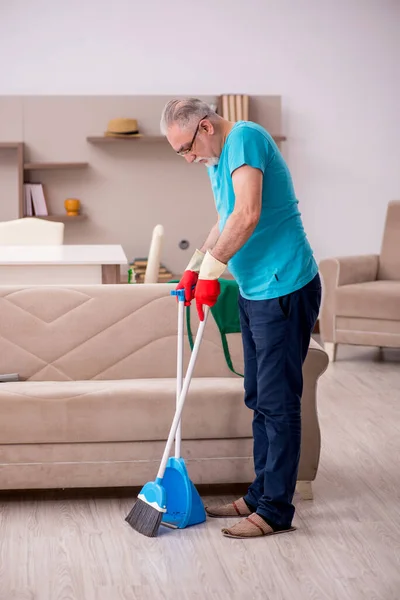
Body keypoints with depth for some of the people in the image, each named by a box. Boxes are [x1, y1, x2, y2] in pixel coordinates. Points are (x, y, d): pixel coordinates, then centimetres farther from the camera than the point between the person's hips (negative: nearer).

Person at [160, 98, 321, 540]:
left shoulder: (244, 138, -15)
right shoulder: (218, 159, 16)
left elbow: (248, 215, -27)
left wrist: (210, 271, -22)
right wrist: (194, 267, 18)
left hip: (285, 291, -10)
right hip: (255, 292, 10)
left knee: (278, 402, -5)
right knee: (260, 399, 15)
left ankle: (275, 511, 3)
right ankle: (260, 496, 24)